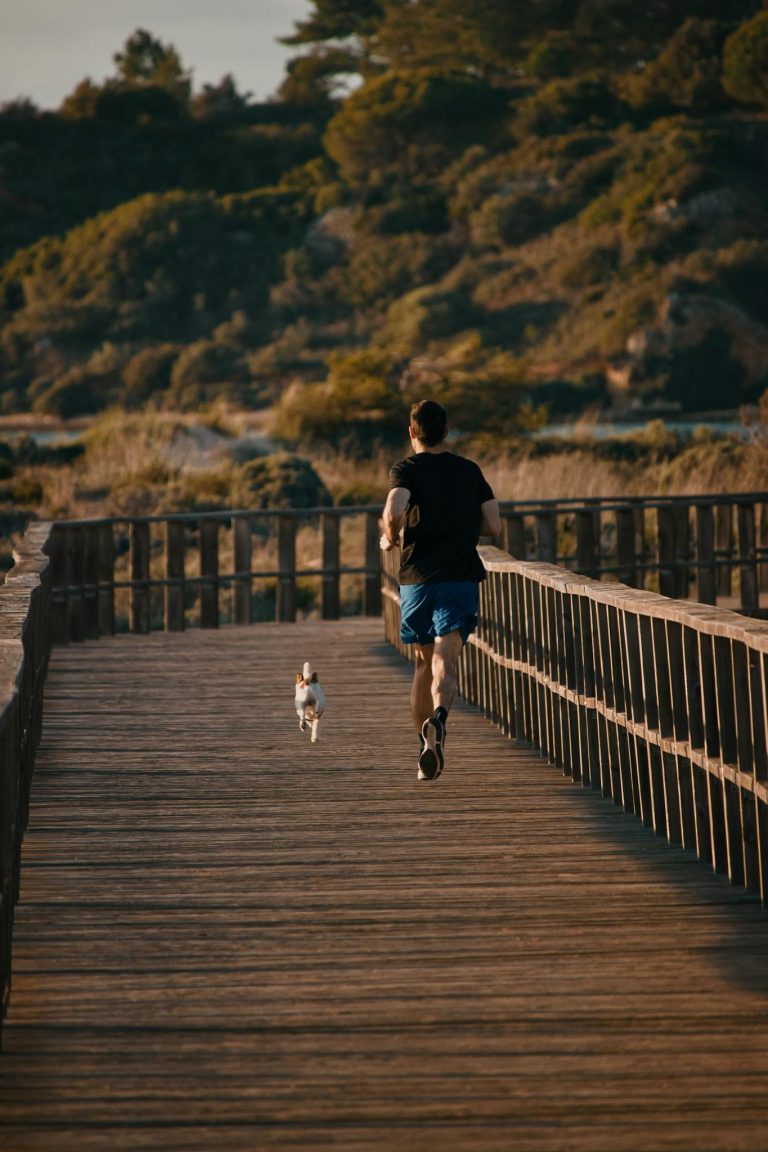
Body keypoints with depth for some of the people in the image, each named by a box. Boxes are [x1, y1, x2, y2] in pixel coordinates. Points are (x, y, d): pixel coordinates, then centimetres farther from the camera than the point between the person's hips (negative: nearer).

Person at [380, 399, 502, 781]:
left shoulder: (407, 470, -1)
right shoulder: (469, 470, 10)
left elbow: (394, 511, -21)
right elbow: (494, 526, 7)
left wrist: (390, 539, 0)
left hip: (416, 578, 0)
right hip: (460, 578, 0)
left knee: (424, 662, 16)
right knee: (445, 661, -11)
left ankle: (424, 746, 17)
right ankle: (439, 716, -42)